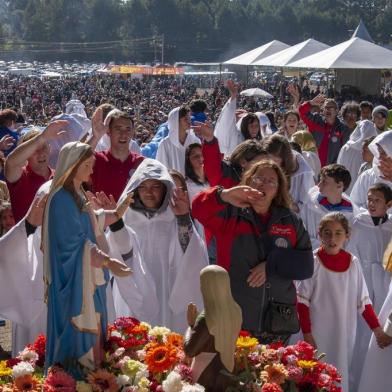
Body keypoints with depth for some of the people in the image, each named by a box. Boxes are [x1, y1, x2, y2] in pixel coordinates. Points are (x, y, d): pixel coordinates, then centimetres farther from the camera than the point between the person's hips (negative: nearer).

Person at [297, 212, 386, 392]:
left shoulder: (353, 262, 2)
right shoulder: (314, 261, -8)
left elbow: (363, 300, 7)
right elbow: (302, 301, -6)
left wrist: (377, 328, 1)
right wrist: (307, 334, -10)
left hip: (345, 334, 3)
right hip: (318, 334, -3)